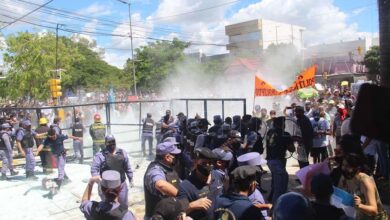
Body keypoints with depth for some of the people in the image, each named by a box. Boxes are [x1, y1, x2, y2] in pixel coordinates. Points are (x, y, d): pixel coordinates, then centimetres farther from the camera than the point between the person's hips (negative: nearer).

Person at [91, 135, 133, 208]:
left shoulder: (122, 152, 4)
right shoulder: (100, 155, -11)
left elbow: (127, 167, 11)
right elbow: (94, 169, -17)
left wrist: (130, 179, 12)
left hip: (121, 184, 4)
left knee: (124, 205, 14)